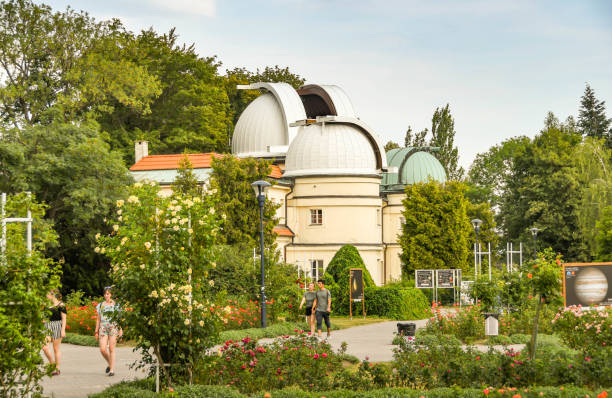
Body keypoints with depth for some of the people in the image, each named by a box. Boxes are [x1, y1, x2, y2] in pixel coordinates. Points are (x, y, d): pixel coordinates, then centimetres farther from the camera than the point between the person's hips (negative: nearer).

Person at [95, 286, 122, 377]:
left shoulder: (116, 304, 4)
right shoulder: (100, 305, 12)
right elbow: (98, 319, 15)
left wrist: (121, 330, -5)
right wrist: (96, 331, 11)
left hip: (113, 327, -3)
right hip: (103, 328, 3)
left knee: (111, 349, -5)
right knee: (102, 349, -8)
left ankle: (112, 370, 0)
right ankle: (109, 364, 18)